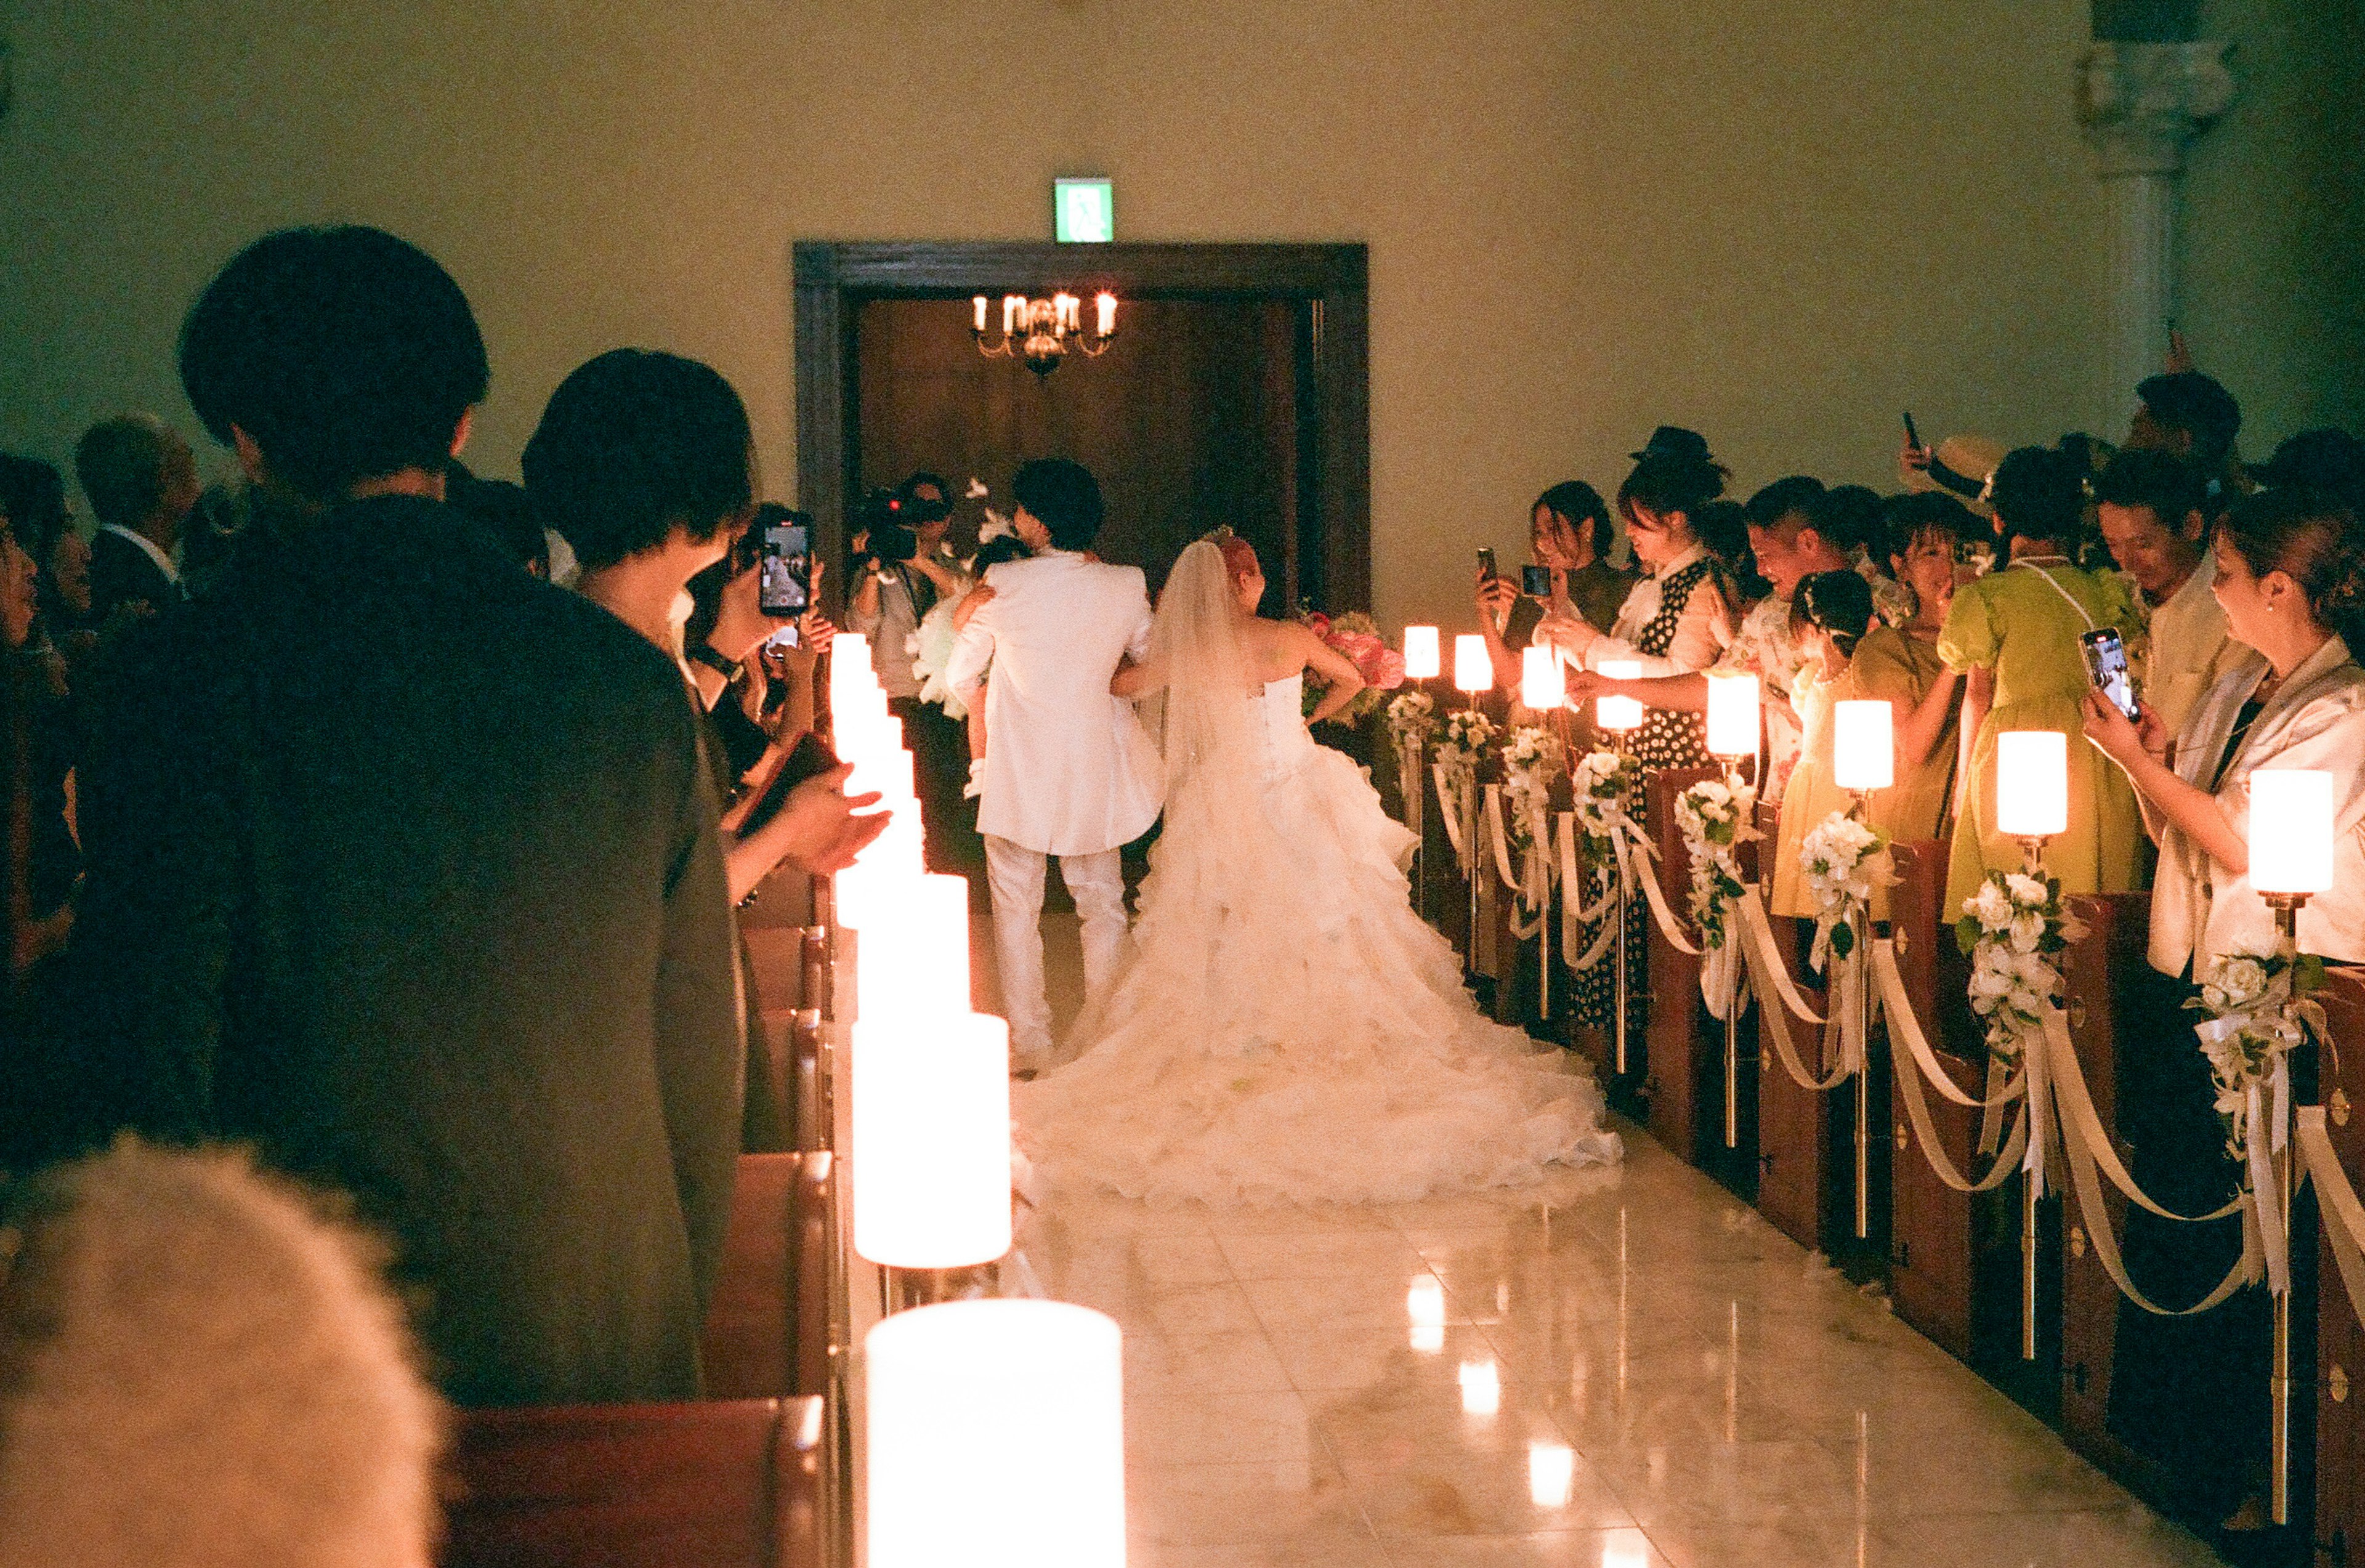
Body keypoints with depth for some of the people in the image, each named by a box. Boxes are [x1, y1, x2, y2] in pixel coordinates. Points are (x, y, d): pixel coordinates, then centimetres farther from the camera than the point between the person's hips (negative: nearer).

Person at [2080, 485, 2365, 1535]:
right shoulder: (2236, 689, 13)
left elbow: (2239, 843, -20)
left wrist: (2136, 758, -12)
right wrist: (2151, 752, 0)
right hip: (2189, 979, 8)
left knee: (2238, 1237, -1)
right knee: (2167, 1204, 13)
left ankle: (2239, 1474, 13)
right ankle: (2160, 1438, 27)